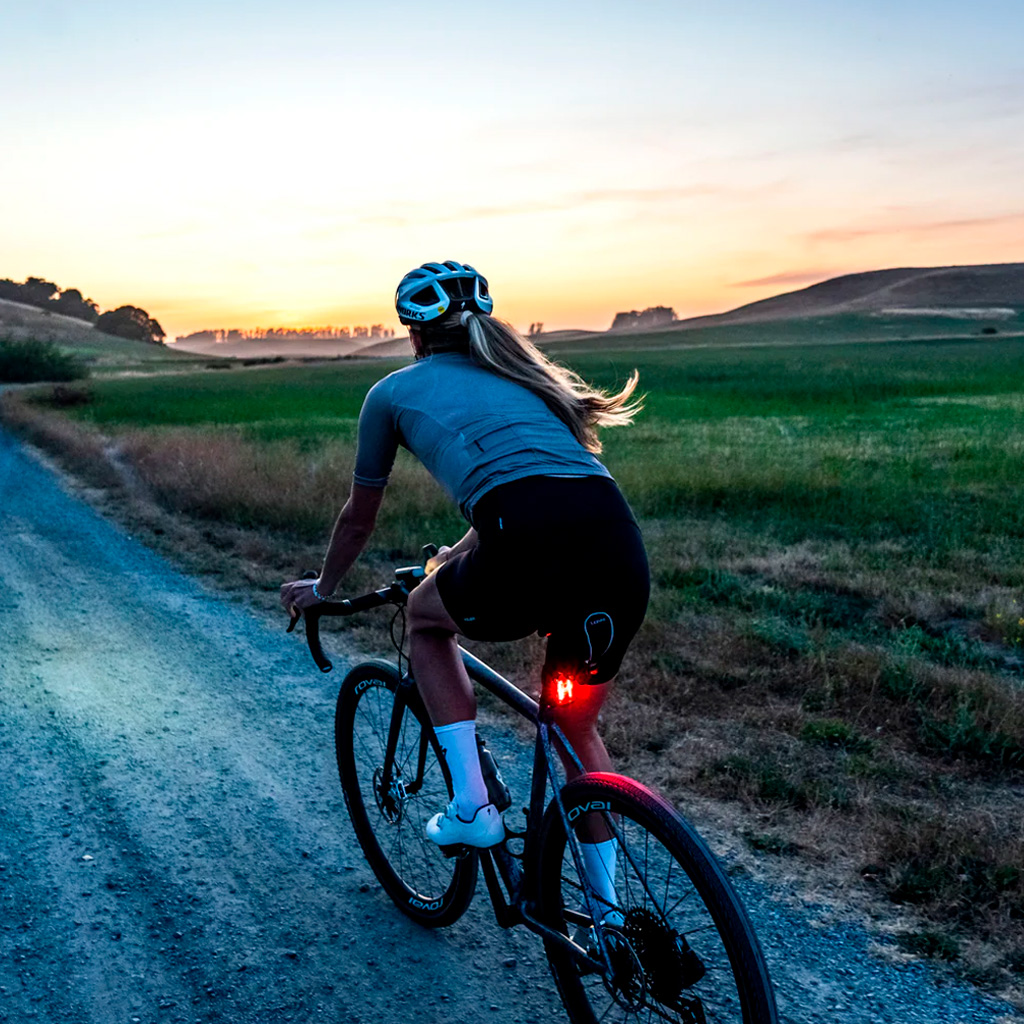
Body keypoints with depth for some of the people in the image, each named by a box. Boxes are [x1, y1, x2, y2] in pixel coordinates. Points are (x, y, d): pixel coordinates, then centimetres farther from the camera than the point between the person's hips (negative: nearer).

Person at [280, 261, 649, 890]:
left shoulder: (395, 391, 20)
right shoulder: (521, 376, 33)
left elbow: (359, 518, 30)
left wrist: (323, 589, 49)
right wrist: (461, 554, 63)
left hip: (533, 553, -5)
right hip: (623, 552, 6)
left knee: (426, 616, 28)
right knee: (576, 727, 27)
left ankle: (472, 806, 22)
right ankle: (608, 906, 34)